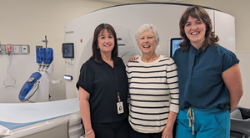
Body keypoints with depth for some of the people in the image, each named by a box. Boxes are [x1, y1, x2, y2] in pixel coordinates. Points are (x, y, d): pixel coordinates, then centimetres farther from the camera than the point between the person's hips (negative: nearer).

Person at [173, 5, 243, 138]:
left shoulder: (224, 56, -12)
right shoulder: (178, 54, 2)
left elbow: (236, 92, -4)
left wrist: (220, 111, 8)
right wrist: (186, 112, 10)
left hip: (212, 122, -4)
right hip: (183, 119, 4)